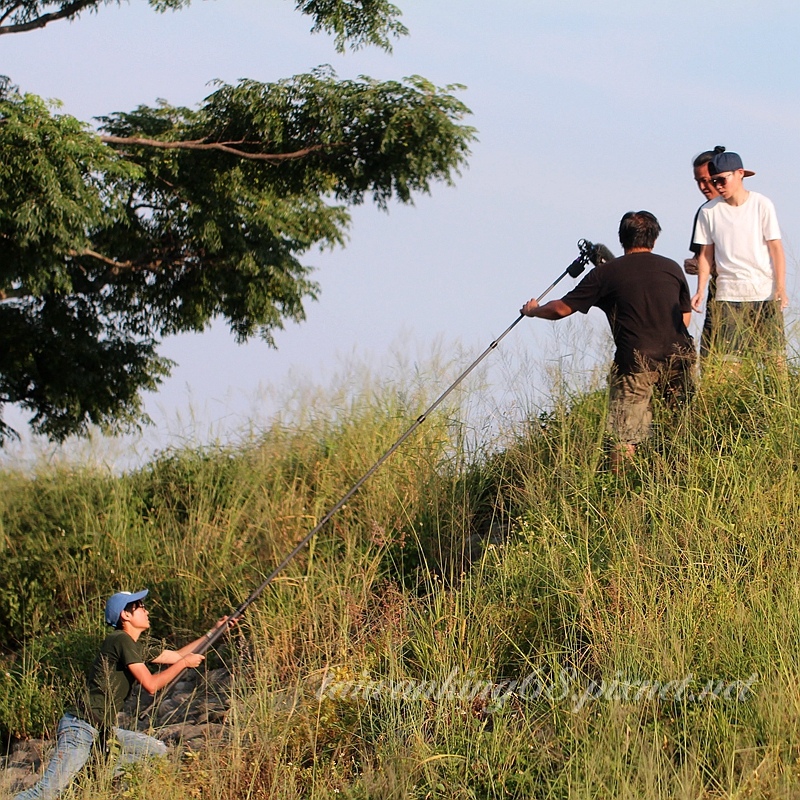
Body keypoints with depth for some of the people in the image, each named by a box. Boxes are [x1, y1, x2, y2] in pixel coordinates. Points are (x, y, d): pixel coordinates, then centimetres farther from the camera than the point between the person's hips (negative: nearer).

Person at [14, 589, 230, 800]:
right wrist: (185, 663, -2)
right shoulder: (122, 641, -12)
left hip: (104, 730, 10)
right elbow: (151, 685, -14)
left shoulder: (137, 646, 15)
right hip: (81, 728, -10)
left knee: (158, 751, 7)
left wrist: (215, 631, 27)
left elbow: (176, 655, 28)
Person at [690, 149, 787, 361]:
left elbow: (776, 248, 0)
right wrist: (701, 290, -1)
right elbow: (706, 253, 9)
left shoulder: (761, 205, 0)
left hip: (764, 293, -1)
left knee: (772, 354, -3)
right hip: (728, 295, 1)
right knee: (726, 355, -8)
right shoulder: (709, 211, 5)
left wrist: (780, 288, -8)